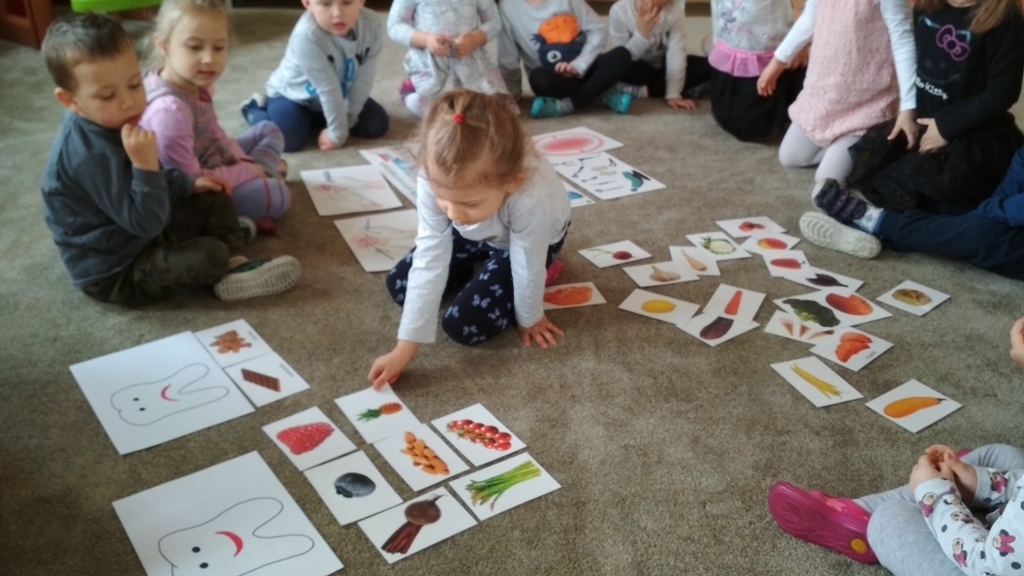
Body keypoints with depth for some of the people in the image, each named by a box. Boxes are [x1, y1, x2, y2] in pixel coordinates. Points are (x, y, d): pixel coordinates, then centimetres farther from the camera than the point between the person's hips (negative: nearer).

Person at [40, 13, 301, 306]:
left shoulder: (108, 125, 1)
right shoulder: (92, 155, -32)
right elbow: (145, 222, -30)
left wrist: (188, 185, 13)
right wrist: (145, 163, -39)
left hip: (139, 235, 10)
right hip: (113, 271, -10)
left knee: (215, 202, 10)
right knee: (209, 256, -27)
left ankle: (236, 265, -5)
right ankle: (229, 270, 5)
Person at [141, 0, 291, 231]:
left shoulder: (197, 83, -5)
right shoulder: (169, 110, -32)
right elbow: (189, 181, -29)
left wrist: (246, 163, -7)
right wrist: (249, 171, -18)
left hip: (212, 165, 9)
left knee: (268, 130, 20)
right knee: (278, 194, -25)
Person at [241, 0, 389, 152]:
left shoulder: (373, 26, -24)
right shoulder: (307, 36, -38)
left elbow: (363, 81, -18)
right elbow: (328, 88, -32)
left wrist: (345, 122, -16)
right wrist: (337, 133, -23)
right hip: (293, 94, -5)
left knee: (377, 125, -3)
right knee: (290, 140, -26)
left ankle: (315, 119, 19)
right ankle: (255, 108, 9)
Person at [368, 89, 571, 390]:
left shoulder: (532, 198, -47)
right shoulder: (435, 180, -36)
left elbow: (527, 268, -28)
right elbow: (429, 262, -31)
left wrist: (529, 320, -9)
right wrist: (404, 349, -31)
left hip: (529, 242, -4)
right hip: (476, 235, 4)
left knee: (464, 325, -16)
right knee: (399, 284, 2)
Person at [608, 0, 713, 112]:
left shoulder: (675, 9, -21)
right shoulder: (619, 10, -23)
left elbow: (676, 53, -22)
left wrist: (673, 94, -27)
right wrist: (641, 33, -38)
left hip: (664, 67, 1)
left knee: (707, 67, -22)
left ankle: (644, 90, -18)